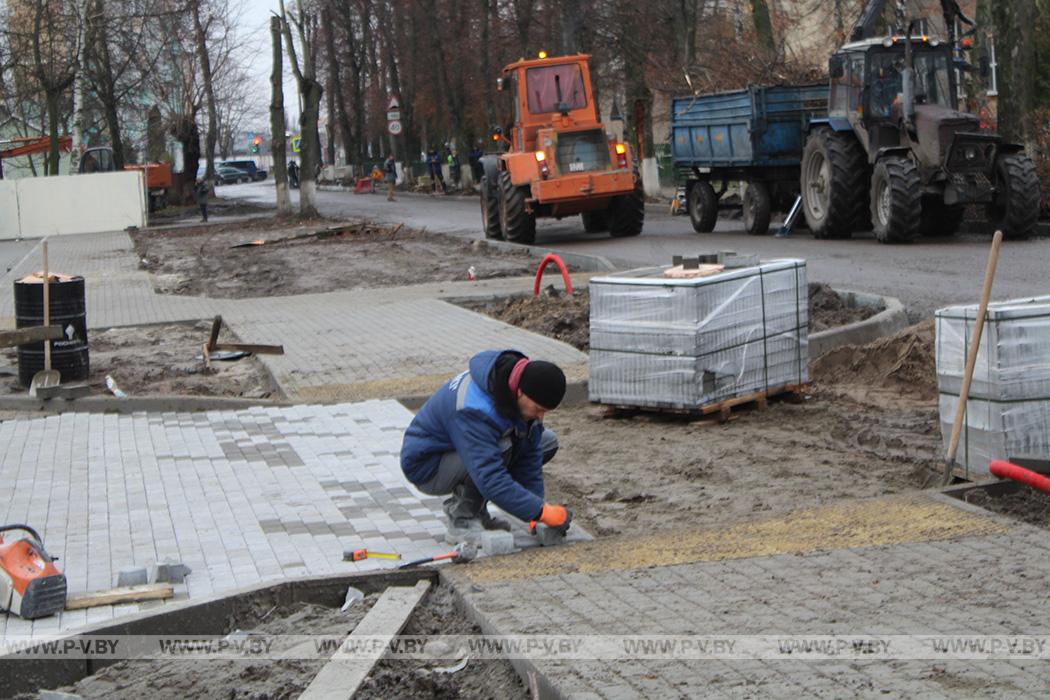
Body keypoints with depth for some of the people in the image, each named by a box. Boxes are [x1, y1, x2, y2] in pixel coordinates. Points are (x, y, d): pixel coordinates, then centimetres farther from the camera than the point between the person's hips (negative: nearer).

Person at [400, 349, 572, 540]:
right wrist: (541, 511, -41)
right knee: (500, 448, -34)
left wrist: (536, 510, -12)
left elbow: (529, 453, -7)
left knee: (548, 442, 0)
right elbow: (491, 480, -42)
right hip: (427, 466, -9)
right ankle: (462, 520, -14)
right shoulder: (476, 410, -38)